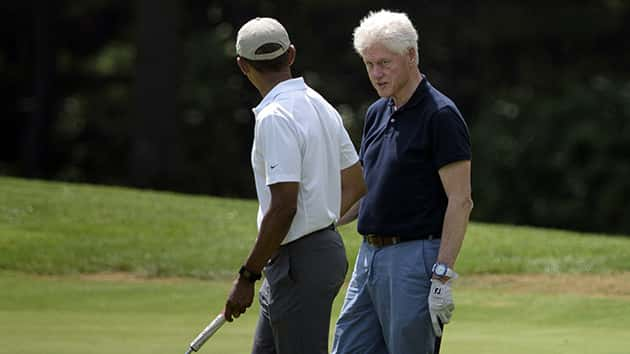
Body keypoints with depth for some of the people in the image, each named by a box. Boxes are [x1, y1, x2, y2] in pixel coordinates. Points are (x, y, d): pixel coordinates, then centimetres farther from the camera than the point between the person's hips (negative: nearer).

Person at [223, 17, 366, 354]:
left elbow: (283, 207, -24)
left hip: (298, 263, -10)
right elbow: (356, 184, 19)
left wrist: (246, 276, -18)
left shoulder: (274, 117, -19)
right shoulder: (321, 106, 10)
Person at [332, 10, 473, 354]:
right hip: (369, 255, 9)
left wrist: (442, 275, -21)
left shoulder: (440, 115, -12)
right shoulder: (377, 113, 13)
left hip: (414, 259, -9)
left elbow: (460, 201, -16)